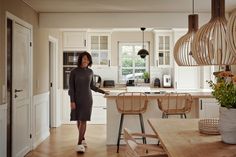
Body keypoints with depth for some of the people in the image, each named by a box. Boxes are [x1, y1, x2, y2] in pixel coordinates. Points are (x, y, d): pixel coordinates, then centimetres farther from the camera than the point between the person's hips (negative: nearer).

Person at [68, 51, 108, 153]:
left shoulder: (90, 72, 4)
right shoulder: (74, 72, -5)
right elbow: (71, 87, -5)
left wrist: (103, 92, 15)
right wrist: (72, 101, -11)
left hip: (87, 99, 1)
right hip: (77, 99, -1)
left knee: (83, 121, -6)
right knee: (78, 120, 9)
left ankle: (79, 144, -5)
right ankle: (83, 139, 28)